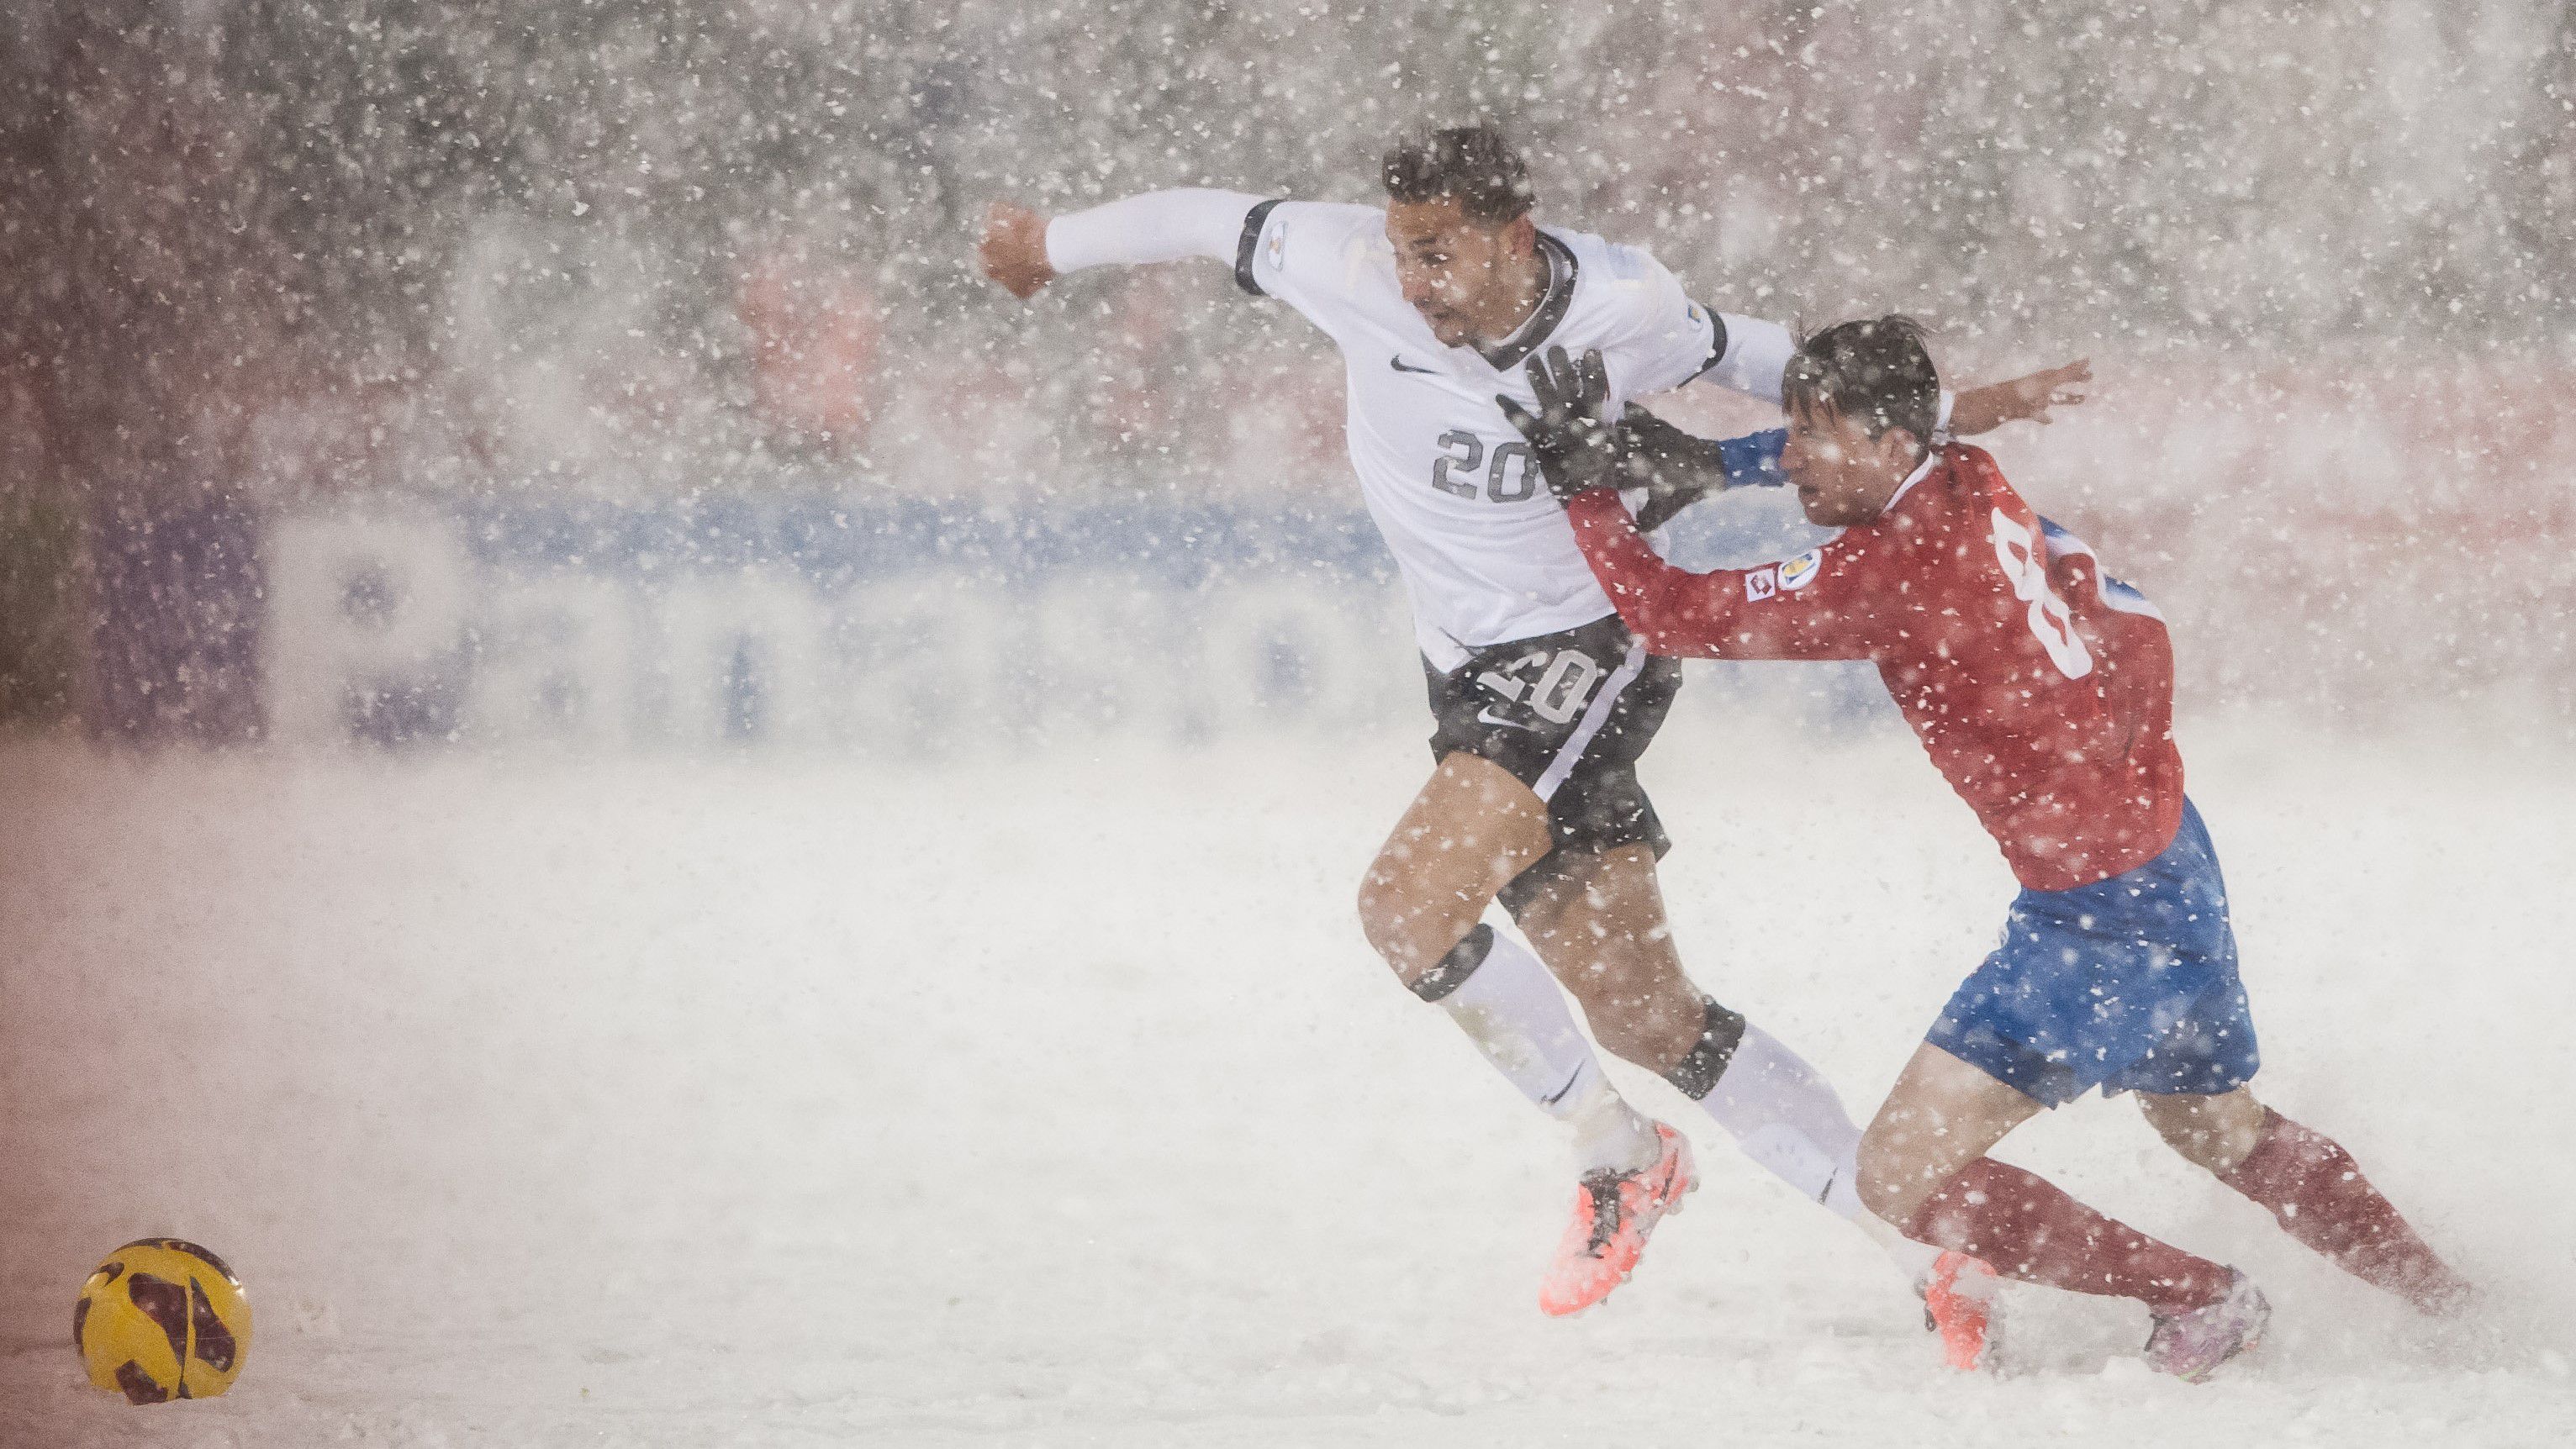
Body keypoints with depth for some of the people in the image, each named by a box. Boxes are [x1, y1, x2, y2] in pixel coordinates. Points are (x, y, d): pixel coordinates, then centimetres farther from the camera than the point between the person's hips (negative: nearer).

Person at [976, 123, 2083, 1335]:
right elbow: (1209, 221, 6)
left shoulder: (1622, 309, -15)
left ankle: (1617, 1158, -2)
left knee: (1408, 905, -24)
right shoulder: (1352, 270, -11)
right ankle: (1929, 1249, 12)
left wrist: (1935, 413, 9)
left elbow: (1738, 355, 6)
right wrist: (1053, 243, 21)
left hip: (1591, 651, -5)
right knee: (1648, 1020, 3)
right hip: (1472, 676, 5)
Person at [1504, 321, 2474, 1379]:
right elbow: (2129, 621, 13)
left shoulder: (1897, 567, -25)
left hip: (2101, 918, -10)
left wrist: (1583, 485, -14)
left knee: (1904, 1173, -6)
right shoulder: (1974, 489, 1)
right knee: (2219, 1130, 32)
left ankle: (2201, 1301, 5)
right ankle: (2445, 1301, 46)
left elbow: (1679, 615, -23)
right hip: (2174, 865, 10)